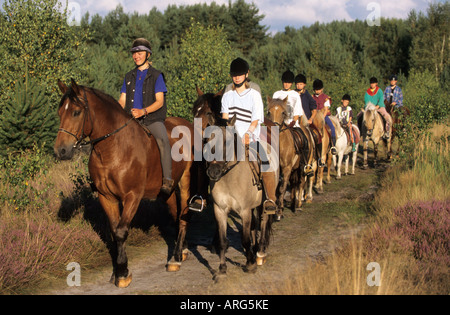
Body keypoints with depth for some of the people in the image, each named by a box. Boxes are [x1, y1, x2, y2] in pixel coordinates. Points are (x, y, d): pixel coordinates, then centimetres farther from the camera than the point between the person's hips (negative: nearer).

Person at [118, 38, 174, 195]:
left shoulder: (156, 75, 2)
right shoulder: (129, 77, 17)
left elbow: (159, 102, -6)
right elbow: (122, 100, 14)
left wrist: (143, 111, -23)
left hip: (153, 119, -5)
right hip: (132, 120, 5)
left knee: (163, 141, -32)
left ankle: (168, 181, -36)